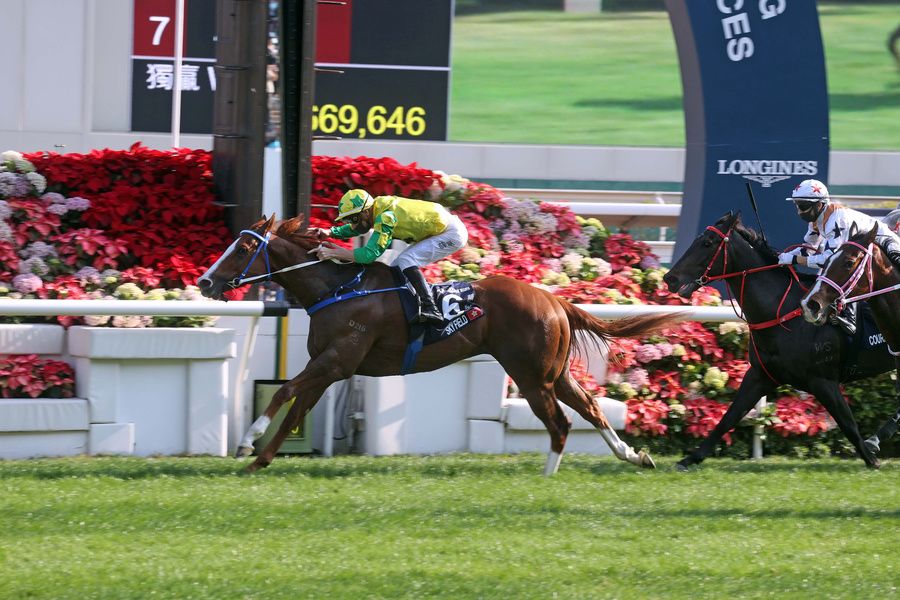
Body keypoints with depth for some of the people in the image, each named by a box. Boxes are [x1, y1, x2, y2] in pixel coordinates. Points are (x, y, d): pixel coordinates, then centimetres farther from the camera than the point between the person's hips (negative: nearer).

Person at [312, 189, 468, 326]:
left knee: (406, 261, -23)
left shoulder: (385, 217, -30)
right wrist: (329, 232, -5)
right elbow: (353, 229, 13)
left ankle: (430, 310, -29)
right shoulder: (376, 207, -2)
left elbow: (370, 253, -33)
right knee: (397, 268, 9)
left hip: (452, 233, -10)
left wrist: (333, 253, -34)